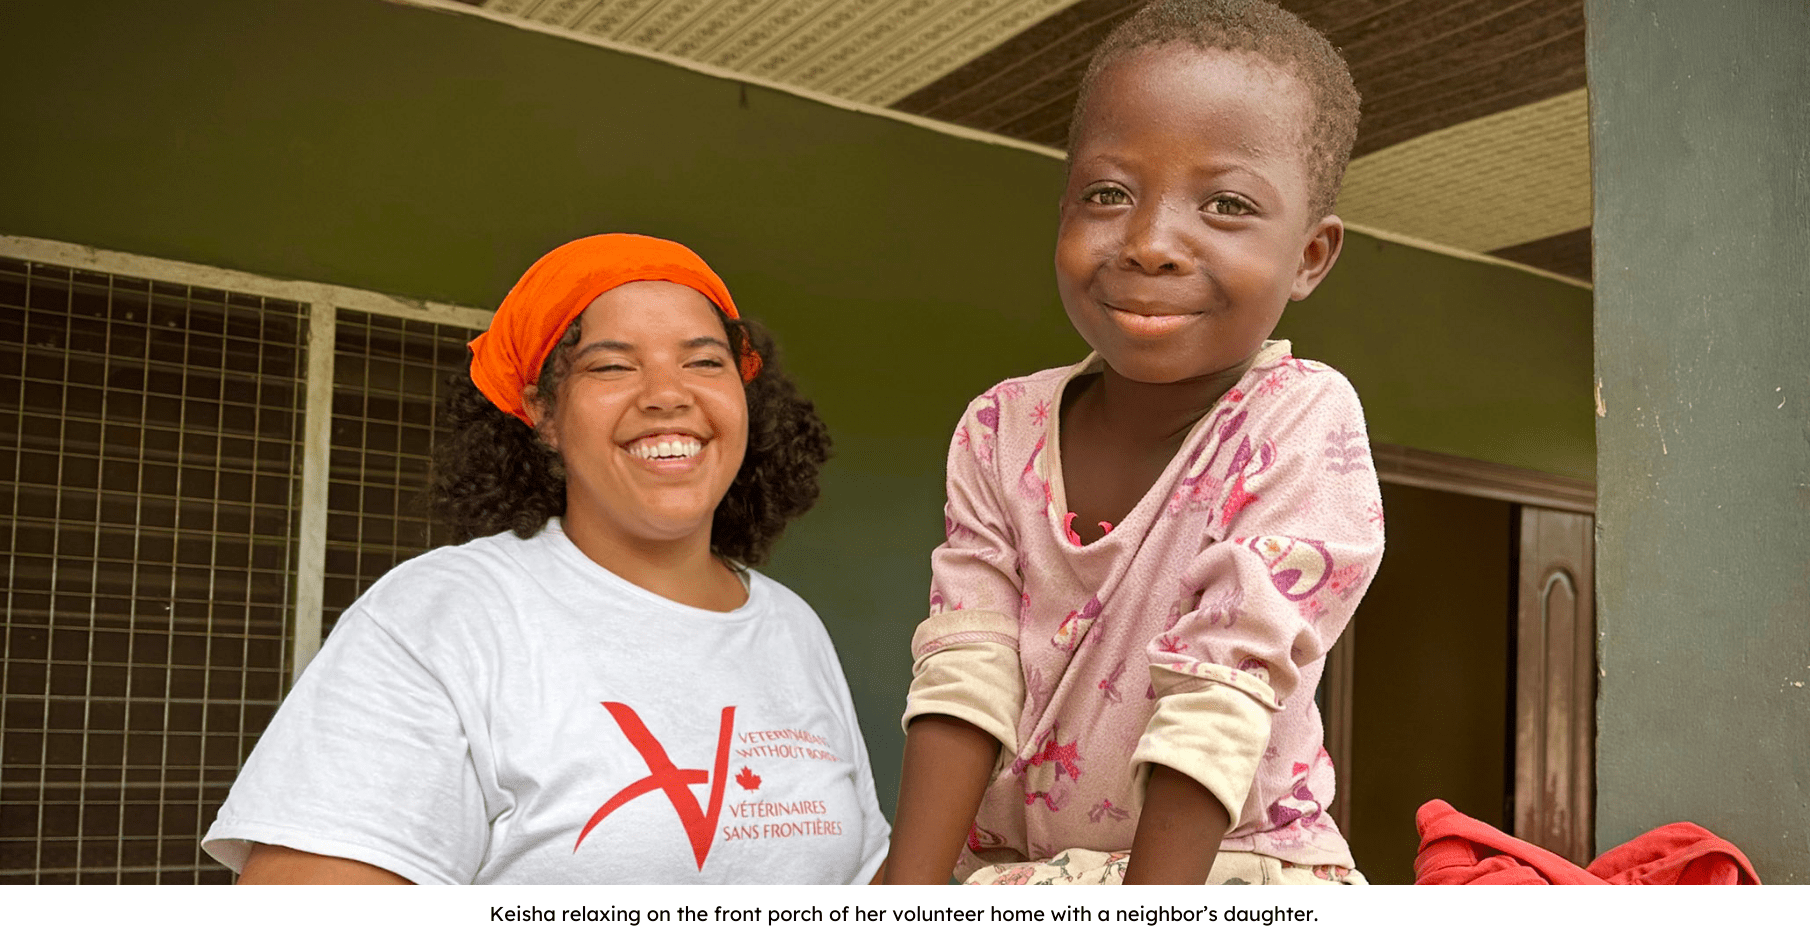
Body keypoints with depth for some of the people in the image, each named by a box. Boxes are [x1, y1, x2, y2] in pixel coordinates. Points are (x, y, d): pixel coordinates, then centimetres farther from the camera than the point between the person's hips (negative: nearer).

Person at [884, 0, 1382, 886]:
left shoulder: (1302, 426, -15)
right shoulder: (1001, 431, -2)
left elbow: (1213, 710, -20)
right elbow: (964, 679, -7)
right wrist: (905, 896, -15)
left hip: (1226, 865, -3)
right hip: (1005, 870, 3)